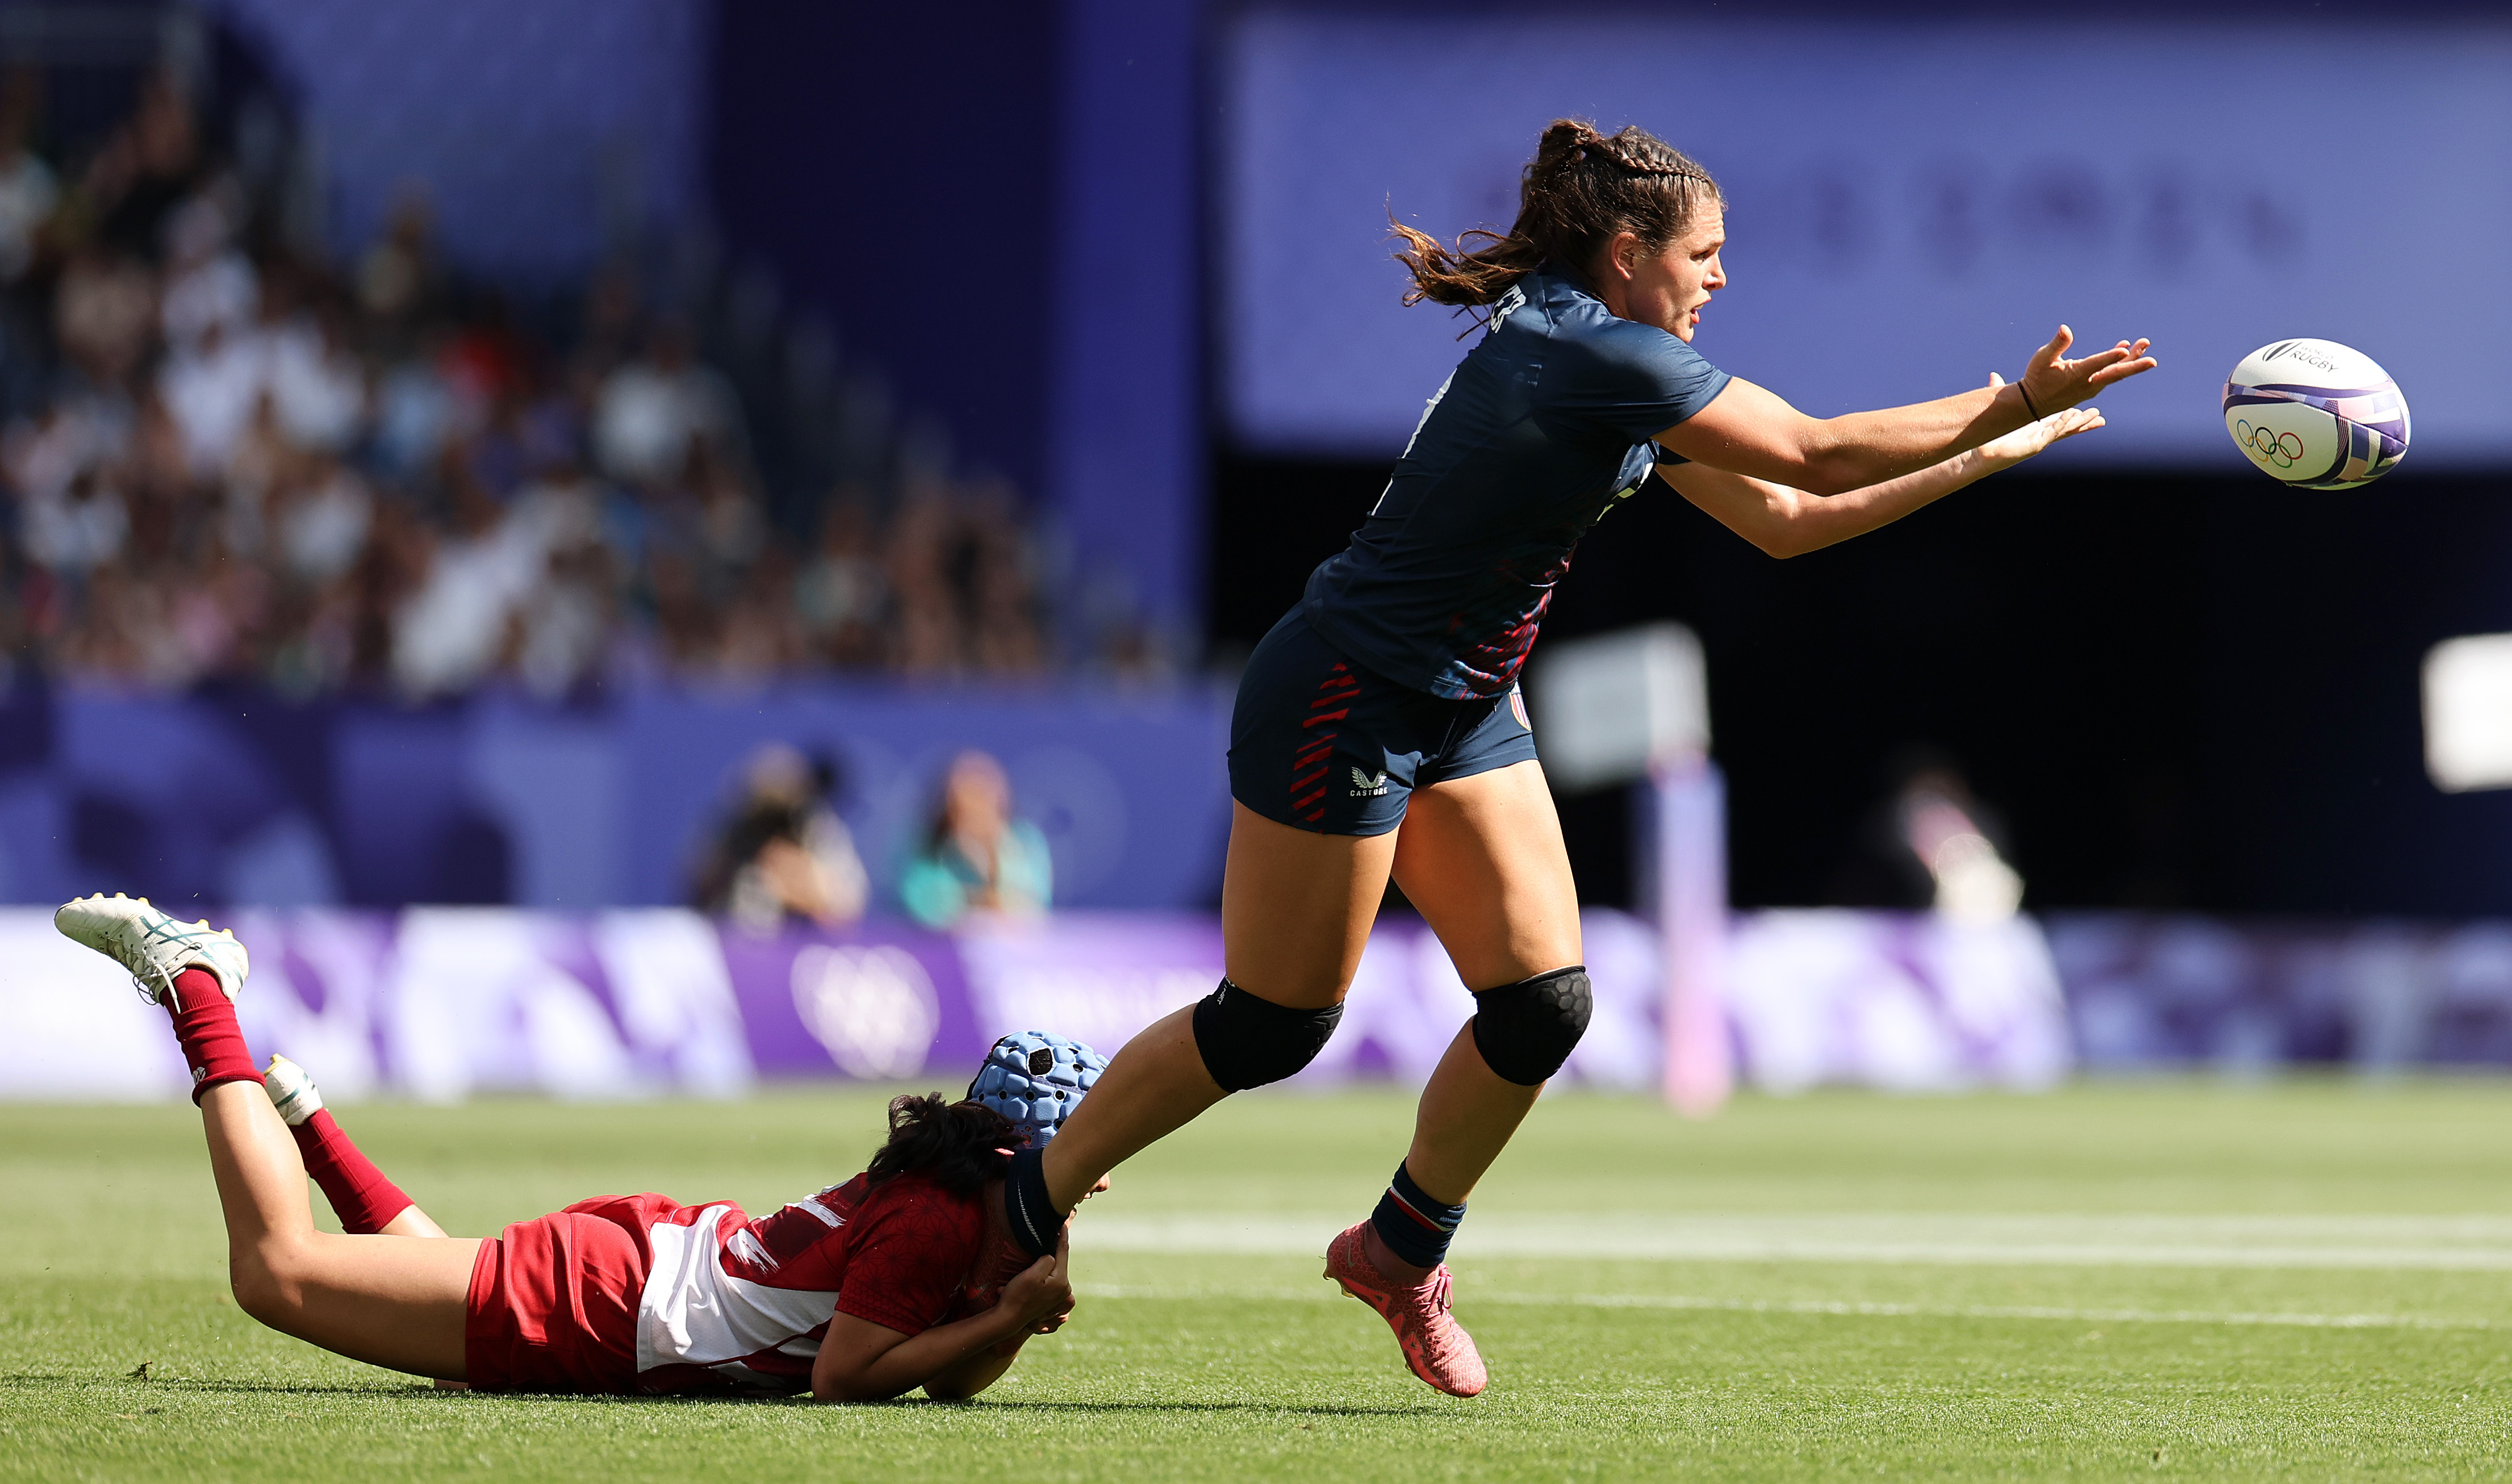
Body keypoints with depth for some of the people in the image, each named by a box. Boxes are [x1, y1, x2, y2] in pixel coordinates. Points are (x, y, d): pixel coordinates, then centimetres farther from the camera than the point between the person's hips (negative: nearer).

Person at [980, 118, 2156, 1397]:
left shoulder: (1618, 372, 7)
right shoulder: (1597, 356, -23)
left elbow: (1784, 518, 11)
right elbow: (1819, 455, -24)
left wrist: (1989, 451, 10)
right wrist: (2011, 405, -18)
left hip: (1462, 711, 9)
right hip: (1344, 705, -9)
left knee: (1543, 1005, 1)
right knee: (1272, 1025, -1)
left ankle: (1400, 1252, 21)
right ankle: (1017, 1213, 16)